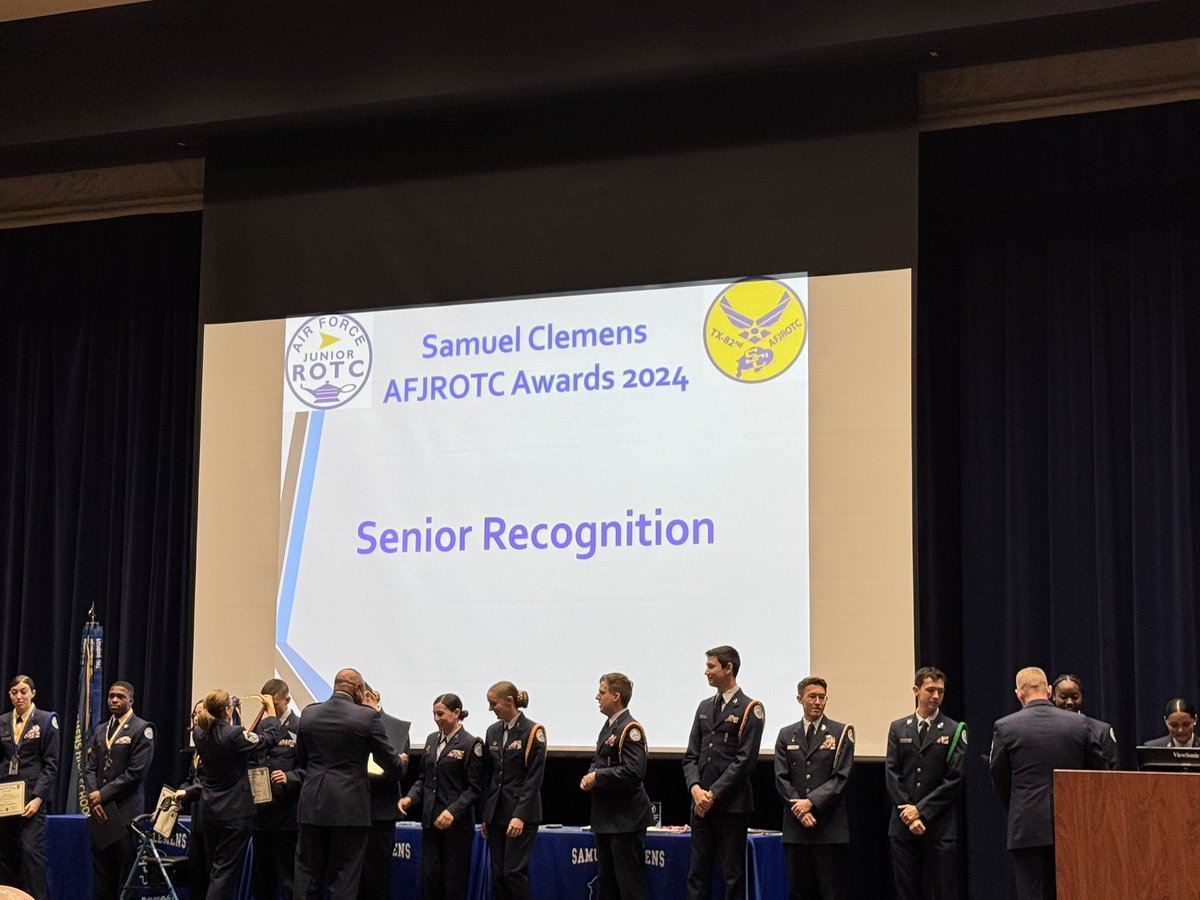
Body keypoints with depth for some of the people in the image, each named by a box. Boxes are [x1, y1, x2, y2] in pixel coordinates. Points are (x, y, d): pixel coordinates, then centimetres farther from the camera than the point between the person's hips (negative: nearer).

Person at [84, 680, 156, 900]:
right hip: (99, 811, 6)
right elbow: (90, 768, 12)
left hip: (126, 810, -6)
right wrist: (93, 798, -5)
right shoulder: (100, 730, 18)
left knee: (125, 873, -5)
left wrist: (103, 795, -11)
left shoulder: (142, 729, -3)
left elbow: (136, 773, -10)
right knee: (101, 873, 5)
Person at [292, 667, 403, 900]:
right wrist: (399, 762, 21)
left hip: (312, 805, 4)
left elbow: (301, 759, 12)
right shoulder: (368, 716, -10)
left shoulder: (309, 713, 3)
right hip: (349, 808, -4)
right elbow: (390, 763, -2)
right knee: (344, 880, 3)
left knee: (308, 875, 12)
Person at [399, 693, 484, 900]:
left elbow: (475, 788, -10)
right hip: (430, 820, 6)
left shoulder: (470, 744, -9)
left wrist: (453, 811, -21)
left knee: (454, 877, 1)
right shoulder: (432, 740, 11)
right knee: (429, 875, 2)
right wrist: (410, 798, -2)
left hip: (457, 822, -5)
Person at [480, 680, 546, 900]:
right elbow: (487, 776, 13)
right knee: (497, 873, 6)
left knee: (514, 871, -9)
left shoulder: (533, 732, -9)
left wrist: (520, 816, -19)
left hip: (521, 814, -6)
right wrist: (485, 816, 11)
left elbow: (534, 778, -13)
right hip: (497, 813, 6)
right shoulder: (493, 731, 9)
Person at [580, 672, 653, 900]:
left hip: (625, 820, -10)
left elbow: (634, 771, -25)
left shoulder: (630, 729, -16)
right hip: (606, 818, 10)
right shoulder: (609, 726, 13)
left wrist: (598, 777, -17)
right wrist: (590, 776, 2)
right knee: (607, 880, 16)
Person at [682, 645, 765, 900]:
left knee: (733, 874, 1)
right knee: (697, 872, 7)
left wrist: (714, 794, -14)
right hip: (701, 803, 6)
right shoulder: (704, 707, 15)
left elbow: (745, 760, -12)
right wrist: (696, 788, -6)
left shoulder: (750, 709, -5)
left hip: (732, 804, -6)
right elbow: (691, 756, 12)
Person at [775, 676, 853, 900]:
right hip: (795, 825, 3)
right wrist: (799, 809, -9)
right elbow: (781, 778, 5)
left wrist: (811, 802, -15)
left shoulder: (840, 733, 3)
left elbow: (841, 777, -6)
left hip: (830, 826, -3)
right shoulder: (786, 735, 12)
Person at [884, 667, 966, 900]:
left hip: (940, 826, -3)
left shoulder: (954, 731, 1)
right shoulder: (898, 728, 10)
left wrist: (921, 810, -10)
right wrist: (908, 815, -7)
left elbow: (954, 779, -5)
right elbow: (891, 774, 4)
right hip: (903, 826, 3)